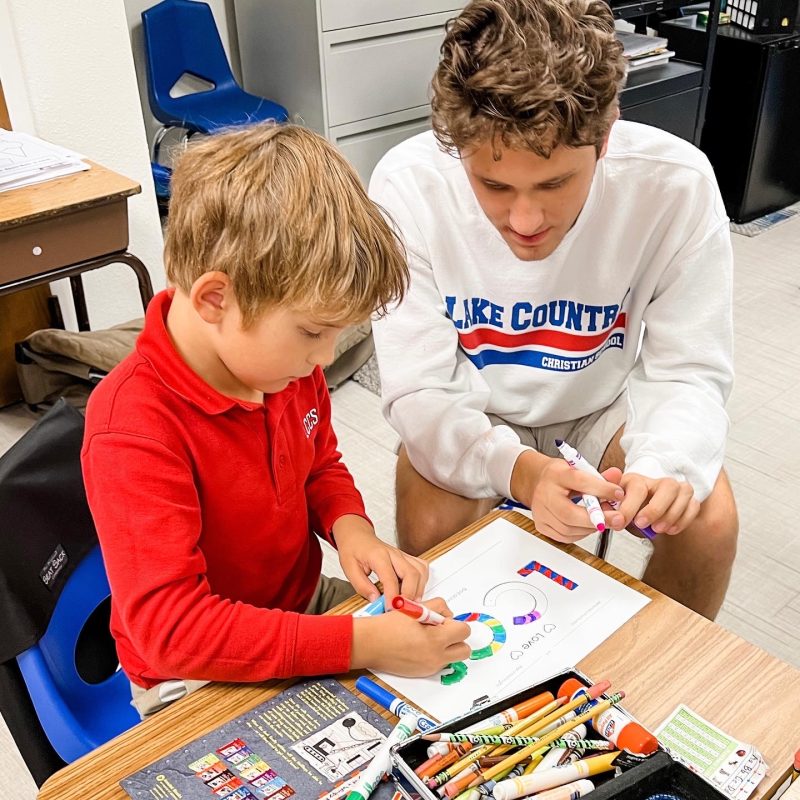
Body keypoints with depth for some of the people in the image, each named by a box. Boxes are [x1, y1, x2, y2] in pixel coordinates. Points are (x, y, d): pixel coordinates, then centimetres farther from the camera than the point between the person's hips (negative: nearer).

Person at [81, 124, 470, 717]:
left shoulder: (285, 365, -7)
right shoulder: (134, 433, -31)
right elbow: (170, 625, -33)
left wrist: (350, 528, -11)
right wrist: (360, 643, -37)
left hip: (307, 603, 7)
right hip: (200, 682, -6)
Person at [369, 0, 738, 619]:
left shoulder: (677, 183, -27)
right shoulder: (409, 187, -29)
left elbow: (690, 372, -18)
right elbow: (418, 391, -26)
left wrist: (665, 465, -41)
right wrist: (517, 469, -46)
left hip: (606, 394, 2)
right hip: (472, 404, -1)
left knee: (710, 523, -18)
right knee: (427, 530, -25)